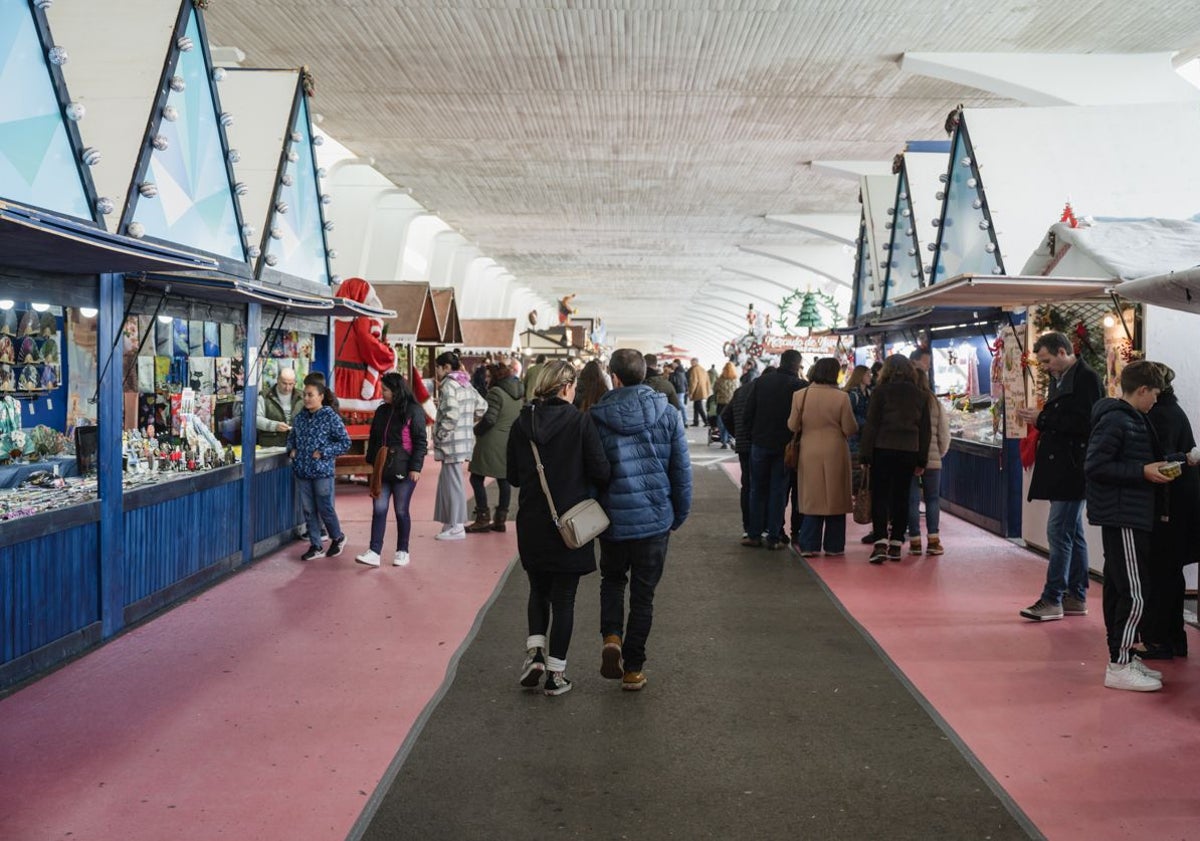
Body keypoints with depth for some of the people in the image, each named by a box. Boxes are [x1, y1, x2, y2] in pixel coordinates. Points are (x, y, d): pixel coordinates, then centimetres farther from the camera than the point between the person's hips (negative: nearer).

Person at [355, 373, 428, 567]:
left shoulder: (414, 411, -7)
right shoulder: (382, 411, 12)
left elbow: (420, 442, -10)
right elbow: (373, 439, 18)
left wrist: (415, 467, -14)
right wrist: (371, 462, 13)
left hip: (403, 471, -5)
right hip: (382, 470, 5)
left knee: (401, 511, 4)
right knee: (379, 510, -1)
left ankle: (402, 551, 17)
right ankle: (374, 552, -1)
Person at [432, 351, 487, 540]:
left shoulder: (449, 385, -12)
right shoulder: (466, 384, 14)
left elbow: (451, 415, -23)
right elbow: (481, 407, 17)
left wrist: (439, 436, -14)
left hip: (452, 442, -9)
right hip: (464, 438, 9)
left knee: (453, 482, -3)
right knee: (447, 481, 15)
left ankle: (456, 527, 1)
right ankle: (451, 522, 20)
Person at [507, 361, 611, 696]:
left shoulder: (521, 423, -1)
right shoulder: (579, 421, -13)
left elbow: (514, 476, 4)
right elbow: (601, 471, -14)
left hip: (531, 524, 3)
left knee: (538, 590, 22)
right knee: (564, 597, 9)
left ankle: (535, 652, 6)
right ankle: (555, 673, 14)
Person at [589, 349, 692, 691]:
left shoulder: (597, 418, -7)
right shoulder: (667, 414, -4)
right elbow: (682, 470, 0)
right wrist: (679, 515, 11)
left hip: (613, 518, 0)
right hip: (655, 518, 0)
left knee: (612, 579, 23)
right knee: (643, 593, 11)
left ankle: (612, 636, 0)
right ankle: (633, 669, 16)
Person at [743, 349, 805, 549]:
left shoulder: (762, 383, 0)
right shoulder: (800, 386, -9)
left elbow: (747, 413, 2)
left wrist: (750, 435, 11)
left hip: (760, 444, 2)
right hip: (784, 446, -2)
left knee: (757, 490, 11)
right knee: (778, 491, 5)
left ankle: (755, 534, 12)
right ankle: (774, 537, 5)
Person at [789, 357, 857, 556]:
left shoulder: (800, 395, -5)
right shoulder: (841, 397, -11)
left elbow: (792, 425, 1)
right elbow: (850, 429, -7)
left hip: (809, 454, 2)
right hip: (835, 453, -2)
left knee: (811, 499, 10)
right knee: (835, 498, 9)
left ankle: (809, 546, 8)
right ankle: (834, 546, 14)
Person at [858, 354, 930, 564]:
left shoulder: (881, 391, -3)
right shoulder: (920, 395, 9)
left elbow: (871, 424, -6)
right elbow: (925, 430, 10)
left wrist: (865, 455, -3)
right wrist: (922, 460, 14)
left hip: (883, 449, -3)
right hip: (909, 452, 3)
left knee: (880, 495, -2)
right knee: (901, 497, 9)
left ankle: (881, 541, -14)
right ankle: (896, 544, 11)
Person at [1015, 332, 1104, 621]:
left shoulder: (1087, 379, -12)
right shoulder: (1061, 379, 17)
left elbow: (1083, 423, -21)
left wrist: (1042, 419, -16)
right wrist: (1041, 420, 2)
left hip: (1072, 469, -10)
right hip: (1062, 468, 10)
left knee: (1059, 532, -8)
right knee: (1072, 533, 13)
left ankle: (1052, 599, -4)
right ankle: (1076, 597, 20)